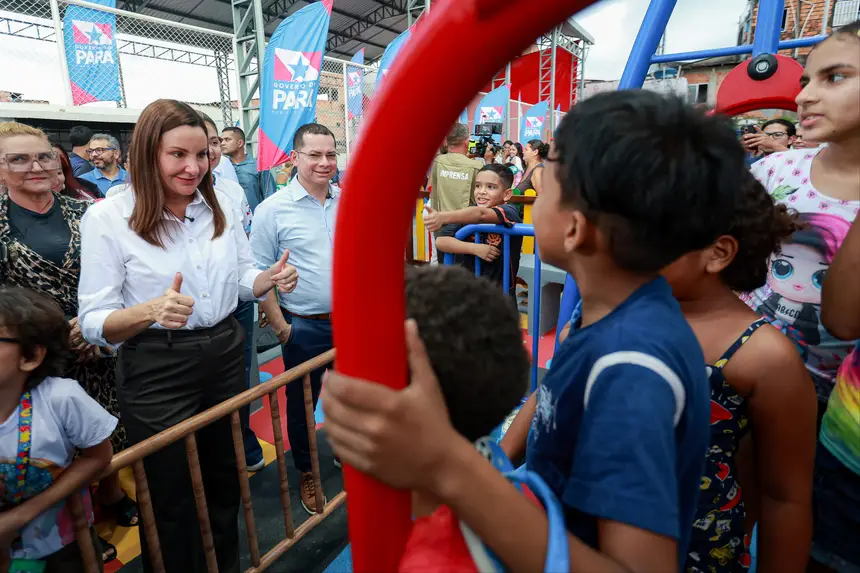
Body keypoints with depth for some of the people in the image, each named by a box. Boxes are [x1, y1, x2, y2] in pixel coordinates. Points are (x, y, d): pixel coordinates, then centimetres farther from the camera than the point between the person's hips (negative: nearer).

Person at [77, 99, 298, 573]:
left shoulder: (221, 206, 0)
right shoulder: (106, 218, -13)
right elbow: (93, 322, -12)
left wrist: (271, 278, -12)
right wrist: (151, 311, -33)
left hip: (225, 356, 5)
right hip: (157, 372, -4)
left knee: (225, 480, 23)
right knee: (170, 499, 13)